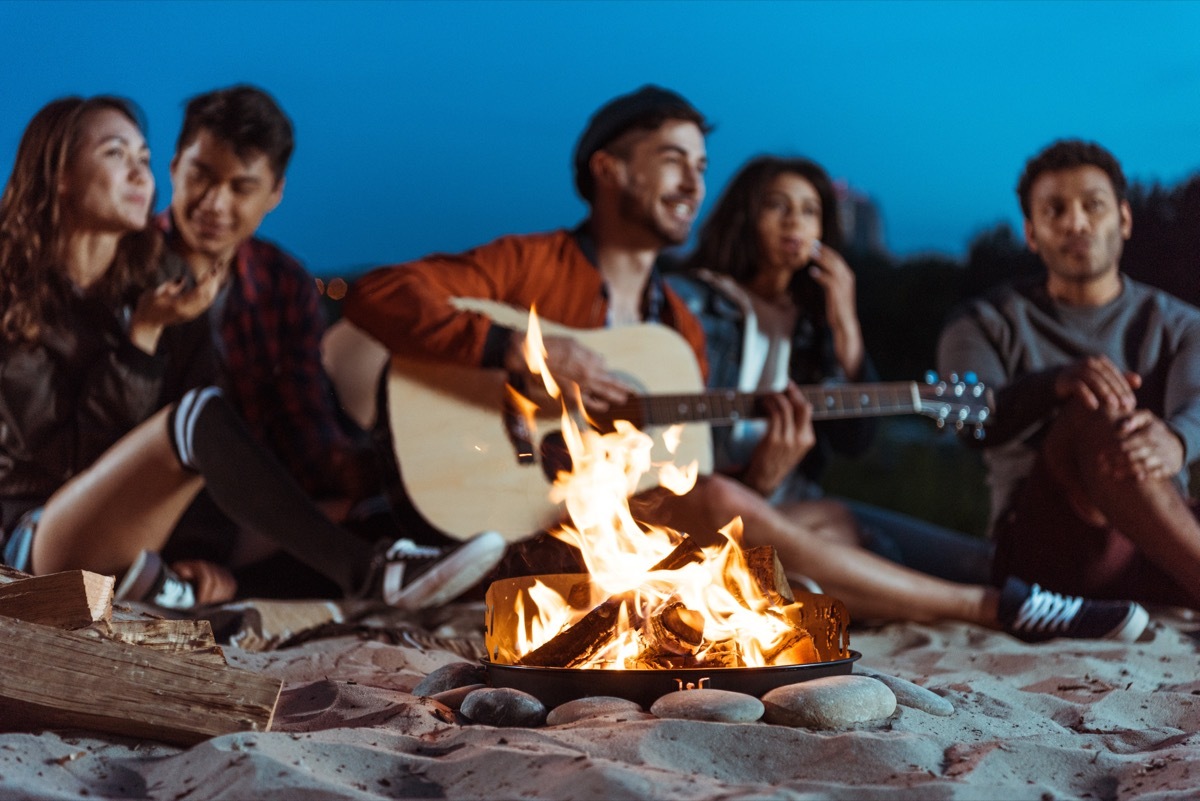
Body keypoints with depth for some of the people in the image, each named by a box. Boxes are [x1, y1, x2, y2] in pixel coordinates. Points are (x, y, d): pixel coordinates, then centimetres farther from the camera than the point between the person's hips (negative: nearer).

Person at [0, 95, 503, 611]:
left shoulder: (153, 286, 7)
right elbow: (67, 456, -15)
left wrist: (210, 563, -14)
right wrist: (143, 334, -20)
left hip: (136, 530, 7)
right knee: (200, 416, -32)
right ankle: (371, 575, -35)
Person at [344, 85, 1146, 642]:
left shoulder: (682, 325, 17)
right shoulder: (527, 267, -3)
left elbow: (684, 484, 16)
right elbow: (377, 295, -17)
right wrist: (523, 351, -24)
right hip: (538, 532, -8)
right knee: (727, 509, -28)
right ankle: (992, 606, -20)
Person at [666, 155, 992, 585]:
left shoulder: (812, 319, 18)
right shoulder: (688, 300, 4)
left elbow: (854, 441, 8)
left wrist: (846, 331, 0)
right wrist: (754, 478, -23)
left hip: (798, 504, 6)